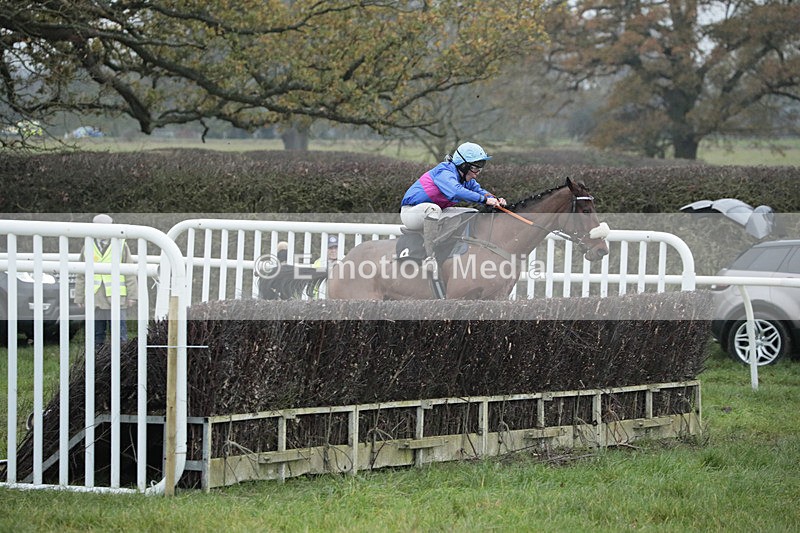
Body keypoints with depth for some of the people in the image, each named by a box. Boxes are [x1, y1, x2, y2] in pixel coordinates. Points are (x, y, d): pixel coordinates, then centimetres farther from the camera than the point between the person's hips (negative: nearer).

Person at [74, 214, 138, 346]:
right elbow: (81, 275, 14)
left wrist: (132, 296, 2)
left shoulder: (121, 246, 6)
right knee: (96, 336, 5)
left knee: (119, 336, -3)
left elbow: (130, 272, 6)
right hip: (94, 299, 2)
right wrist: (79, 297, 11)